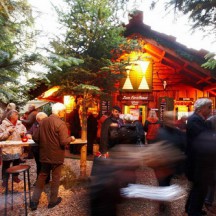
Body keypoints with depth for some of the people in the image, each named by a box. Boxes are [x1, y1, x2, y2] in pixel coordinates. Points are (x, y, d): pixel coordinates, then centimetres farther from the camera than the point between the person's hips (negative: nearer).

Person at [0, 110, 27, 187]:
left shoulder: (20, 124, 3)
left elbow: (25, 132, 16)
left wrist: (23, 133, -6)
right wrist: (8, 132, -22)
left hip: (17, 148, 4)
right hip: (7, 149, -4)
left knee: (16, 164, 16)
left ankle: (15, 177, 35)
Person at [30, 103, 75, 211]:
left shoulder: (43, 121, 0)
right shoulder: (60, 123, -19)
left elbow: (35, 138, 2)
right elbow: (63, 142, -23)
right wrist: (71, 138, -4)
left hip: (44, 155, 5)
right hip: (56, 156, -5)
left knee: (42, 176, 19)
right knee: (55, 178, 12)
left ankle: (34, 201, 23)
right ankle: (53, 200, 26)